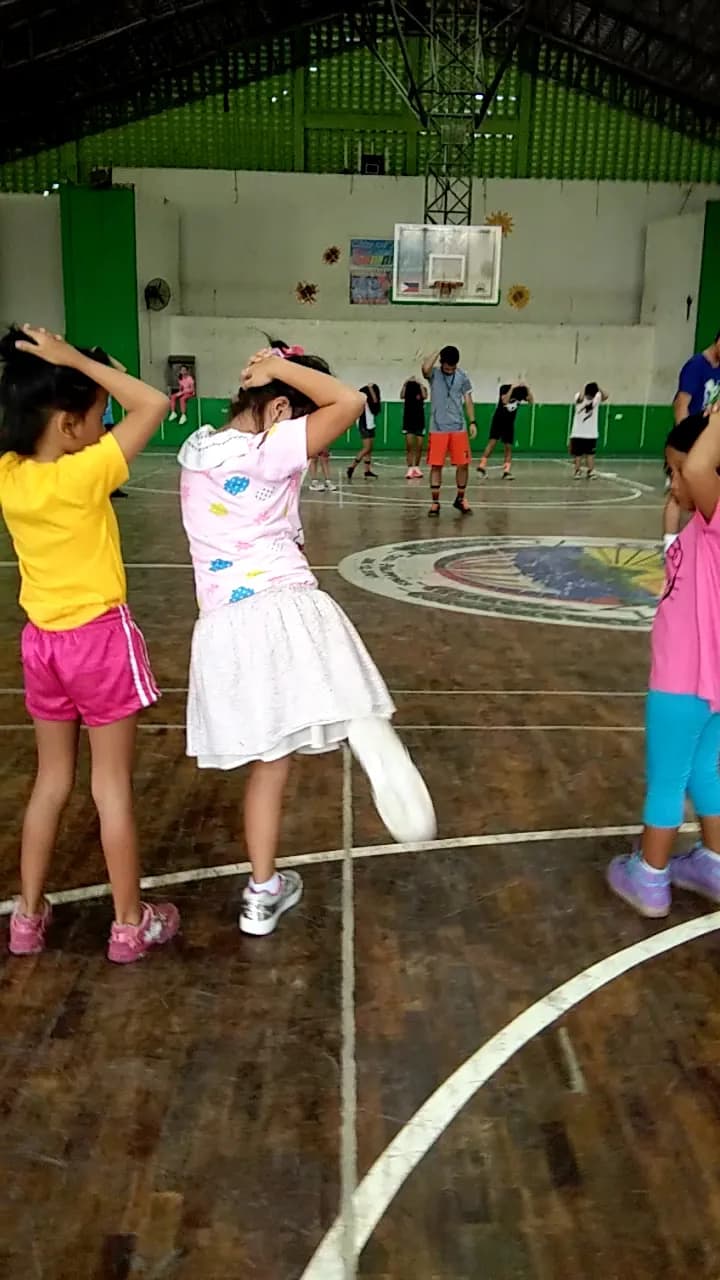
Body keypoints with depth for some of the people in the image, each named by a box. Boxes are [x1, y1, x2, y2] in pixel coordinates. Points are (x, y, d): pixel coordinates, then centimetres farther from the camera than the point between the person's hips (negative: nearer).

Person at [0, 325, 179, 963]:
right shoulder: (84, 475, -20)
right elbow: (154, 404, -18)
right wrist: (77, 359, -14)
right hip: (100, 638, -6)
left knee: (52, 780, 19)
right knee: (113, 787, 5)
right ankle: (130, 924, 19)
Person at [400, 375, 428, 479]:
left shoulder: (422, 388, -1)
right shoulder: (407, 387, -1)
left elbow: (425, 397, -20)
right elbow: (402, 396, -20)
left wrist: (420, 384, -22)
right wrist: (405, 384, -24)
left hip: (419, 421, 1)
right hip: (408, 420, -1)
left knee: (419, 446, 4)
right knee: (409, 445, -8)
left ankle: (416, 467, 19)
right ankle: (410, 468, -10)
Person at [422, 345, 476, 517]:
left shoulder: (462, 376, 4)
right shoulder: (434, 373, -3)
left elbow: (468, 400, 9)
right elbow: (425, 368, -27)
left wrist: (472, 422, 1)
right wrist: (438, 353, -14)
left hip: (459, 427, 2)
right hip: (438, 428, -2)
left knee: (463, 464, 4)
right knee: (436, 465, -1)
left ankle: (460, 499, 21)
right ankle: (435, 502, 8)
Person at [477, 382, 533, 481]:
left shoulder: (522, 390, -3)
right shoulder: (505, 387, -14)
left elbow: (530, 401, -12)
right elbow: (505, 400, -30)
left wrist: (528, 389, -23)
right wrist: (512, 388, -33)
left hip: (509, 423, 4)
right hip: (498, 419, -4)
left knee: (508, 447, -1)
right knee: (492, 442, -15)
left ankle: (506, 471, -1)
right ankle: (482, 466, -13)